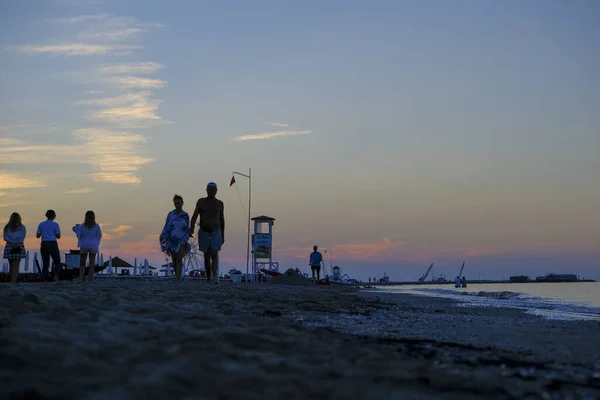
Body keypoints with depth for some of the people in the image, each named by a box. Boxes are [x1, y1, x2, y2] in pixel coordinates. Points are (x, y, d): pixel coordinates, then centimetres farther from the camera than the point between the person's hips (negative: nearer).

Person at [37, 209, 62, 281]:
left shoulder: (41, 224, 4)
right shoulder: (55, 224, -4)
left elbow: (37, 236, 4)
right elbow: (58, 236, -4)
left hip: (44, 245, 3)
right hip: (53, 244, -3)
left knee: (45, 263, 8)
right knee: (57, 262, 11)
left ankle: (45, 279, 1)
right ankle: (56, 275, -10)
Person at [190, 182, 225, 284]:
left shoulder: (220, 203, 2)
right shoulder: (201, 201, -2)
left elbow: (222, 219, 9)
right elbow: (194, 216, -10)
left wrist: (223, 235, 9)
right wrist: (191, 228, -28)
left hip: (216, 233, -1)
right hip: (203, 233, 1)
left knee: (214, 255, -16)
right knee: (206, 256, 10)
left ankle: (215, 278, -25)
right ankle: (208, 276, 27)